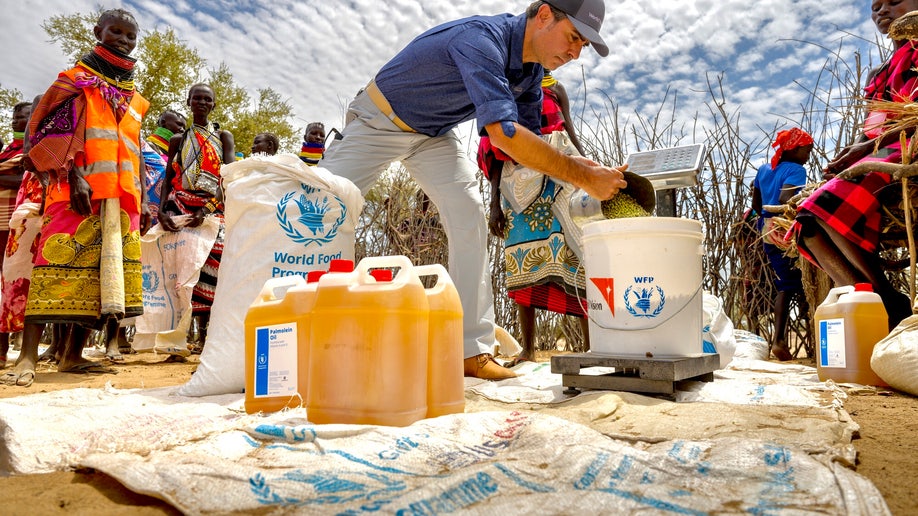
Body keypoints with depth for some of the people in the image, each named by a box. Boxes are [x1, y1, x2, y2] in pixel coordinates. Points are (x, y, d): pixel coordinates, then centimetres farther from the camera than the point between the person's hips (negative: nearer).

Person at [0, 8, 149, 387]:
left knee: (106, 273, 0)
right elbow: (51, 129, -2)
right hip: (79, 193, -5)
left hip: (121, 199, 5)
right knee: (59, 266, -14)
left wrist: (142, 203, 16)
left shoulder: (133, 99, 23)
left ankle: (72, 356, 7)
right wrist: (72, 175, -16)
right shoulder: (76, 80, 9)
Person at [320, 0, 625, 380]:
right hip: (379, 121, -6)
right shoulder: (481, 38, -34)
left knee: (469, 218, -11)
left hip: (435, 134, 6)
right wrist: (582, 176, -41)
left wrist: (577, 166, -20)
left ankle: (472, 350, -10)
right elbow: (502, 133, -45)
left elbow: (527, 139, -1)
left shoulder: (532, 71, -6)